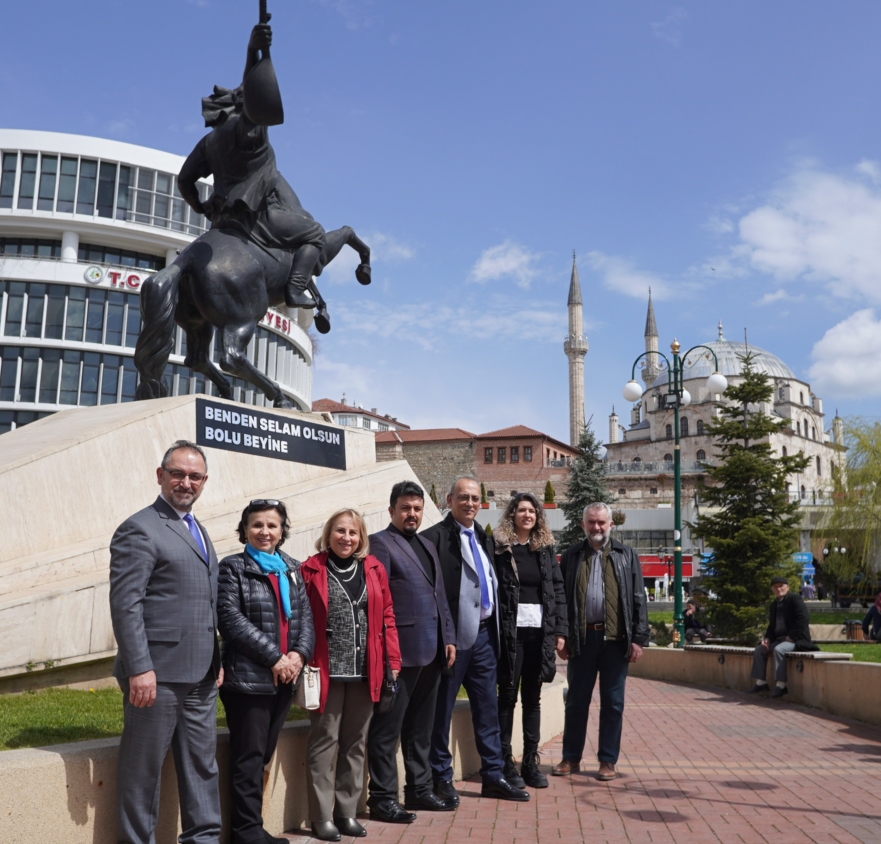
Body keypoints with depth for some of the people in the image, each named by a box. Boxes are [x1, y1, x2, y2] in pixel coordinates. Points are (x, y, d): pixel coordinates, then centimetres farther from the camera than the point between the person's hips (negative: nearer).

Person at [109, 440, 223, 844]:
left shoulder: (198, 531, 17)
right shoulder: (139, 530, -9)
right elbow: (125, 605, -16)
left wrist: (217, 659, 15)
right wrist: (139, 669, -21)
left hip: (201, 675, 8)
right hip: (158, 674, -8)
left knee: (202, 764, 14)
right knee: (143, 769, 4)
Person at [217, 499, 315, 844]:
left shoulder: (291, 569, 14)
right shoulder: (233, 568, -3)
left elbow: (305, 616, 11)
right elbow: (232, 619, -13)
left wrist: (300, 653, -8)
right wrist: (274, 657, -15)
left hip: (284, 679, 6)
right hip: (248, 677, -5)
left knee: (263, 755, 12)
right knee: (248, 757, 0)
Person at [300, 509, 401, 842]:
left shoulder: (374, 569, 8)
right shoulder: (312, 570, -2)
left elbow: (386, 615, 8)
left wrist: (393, 660, 3)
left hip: (364, 672, 4)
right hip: (327, 671, -4)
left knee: (355, 743, 11)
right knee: (325, 742, 3)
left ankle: (347, 811, 23)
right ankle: (322, 817, 13)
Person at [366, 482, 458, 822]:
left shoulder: (427, 547, 19)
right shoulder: (380, 544, -6)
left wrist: (448, 638, 12)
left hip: (432, 650, 8)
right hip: (400, 650, -8)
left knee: (420, 728, 16)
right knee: (388, 728, 1)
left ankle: (419, 790, 26)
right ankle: (382, 797, 9)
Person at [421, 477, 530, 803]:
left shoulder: (484, 539, 15)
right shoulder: (434, 538, -10)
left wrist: (493, 630, 14)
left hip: (483, 634, 7)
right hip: (453, 637, -7)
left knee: (487, 708, 13)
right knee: (442, 709, 4)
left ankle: (493, 776, 23)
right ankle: (441, 779, 16)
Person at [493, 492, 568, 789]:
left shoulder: (546, 547, 10)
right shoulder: (499, 546, -2)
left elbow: (558, 589, 10)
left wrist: (560, 629, 4)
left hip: (540, 631, 4)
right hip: (509, 631, -4)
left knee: (532, 698, 10)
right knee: (508, 696, 3)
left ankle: (530, 762, 19)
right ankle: (505, 763, 11)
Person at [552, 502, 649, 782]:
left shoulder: (627, 555, 6)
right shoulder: (571, 557, 8)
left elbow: (638, 599, 3)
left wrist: (639, 638, -3)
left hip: (615, 639, -1)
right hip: (581, 638, 1)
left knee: (613, 703, 7)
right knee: (576, 701, 9)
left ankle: (608, 761, 18)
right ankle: (571, 758, 21)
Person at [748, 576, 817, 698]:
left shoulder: (795, 599, -9)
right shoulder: (774, 604, 15)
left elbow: (803, 619, -21)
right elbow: (772, 625, 22)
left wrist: (791, 637, -21)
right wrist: (767, 638, 2)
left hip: (797, 639, -9)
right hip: (779, 639, 9)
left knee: (779, 650, -33)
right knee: (760, 649, 2)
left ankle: (781, 685, -30)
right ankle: (760, 682, 4)